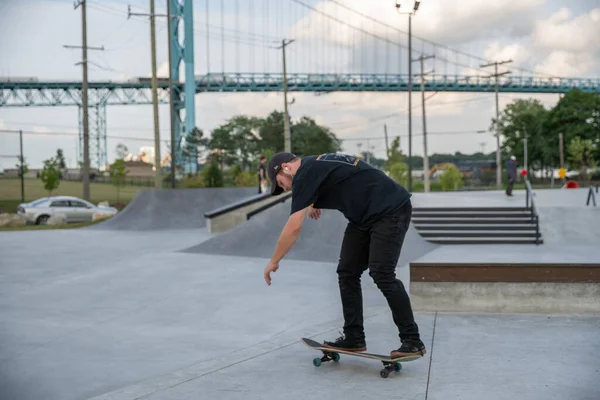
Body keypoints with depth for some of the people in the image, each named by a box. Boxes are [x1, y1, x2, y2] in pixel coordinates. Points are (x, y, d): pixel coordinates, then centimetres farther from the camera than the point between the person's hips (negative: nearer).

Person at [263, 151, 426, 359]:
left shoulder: (305, 174, -14)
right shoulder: (317, 165, 15)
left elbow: (294, 228, -17)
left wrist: (273, 262, -6)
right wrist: (316, 202, 27)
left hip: (390, 210, -10)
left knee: (381, 274, -17)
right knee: (347, 272, 4)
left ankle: (412, 341, -9)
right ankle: (354, 338, 9)